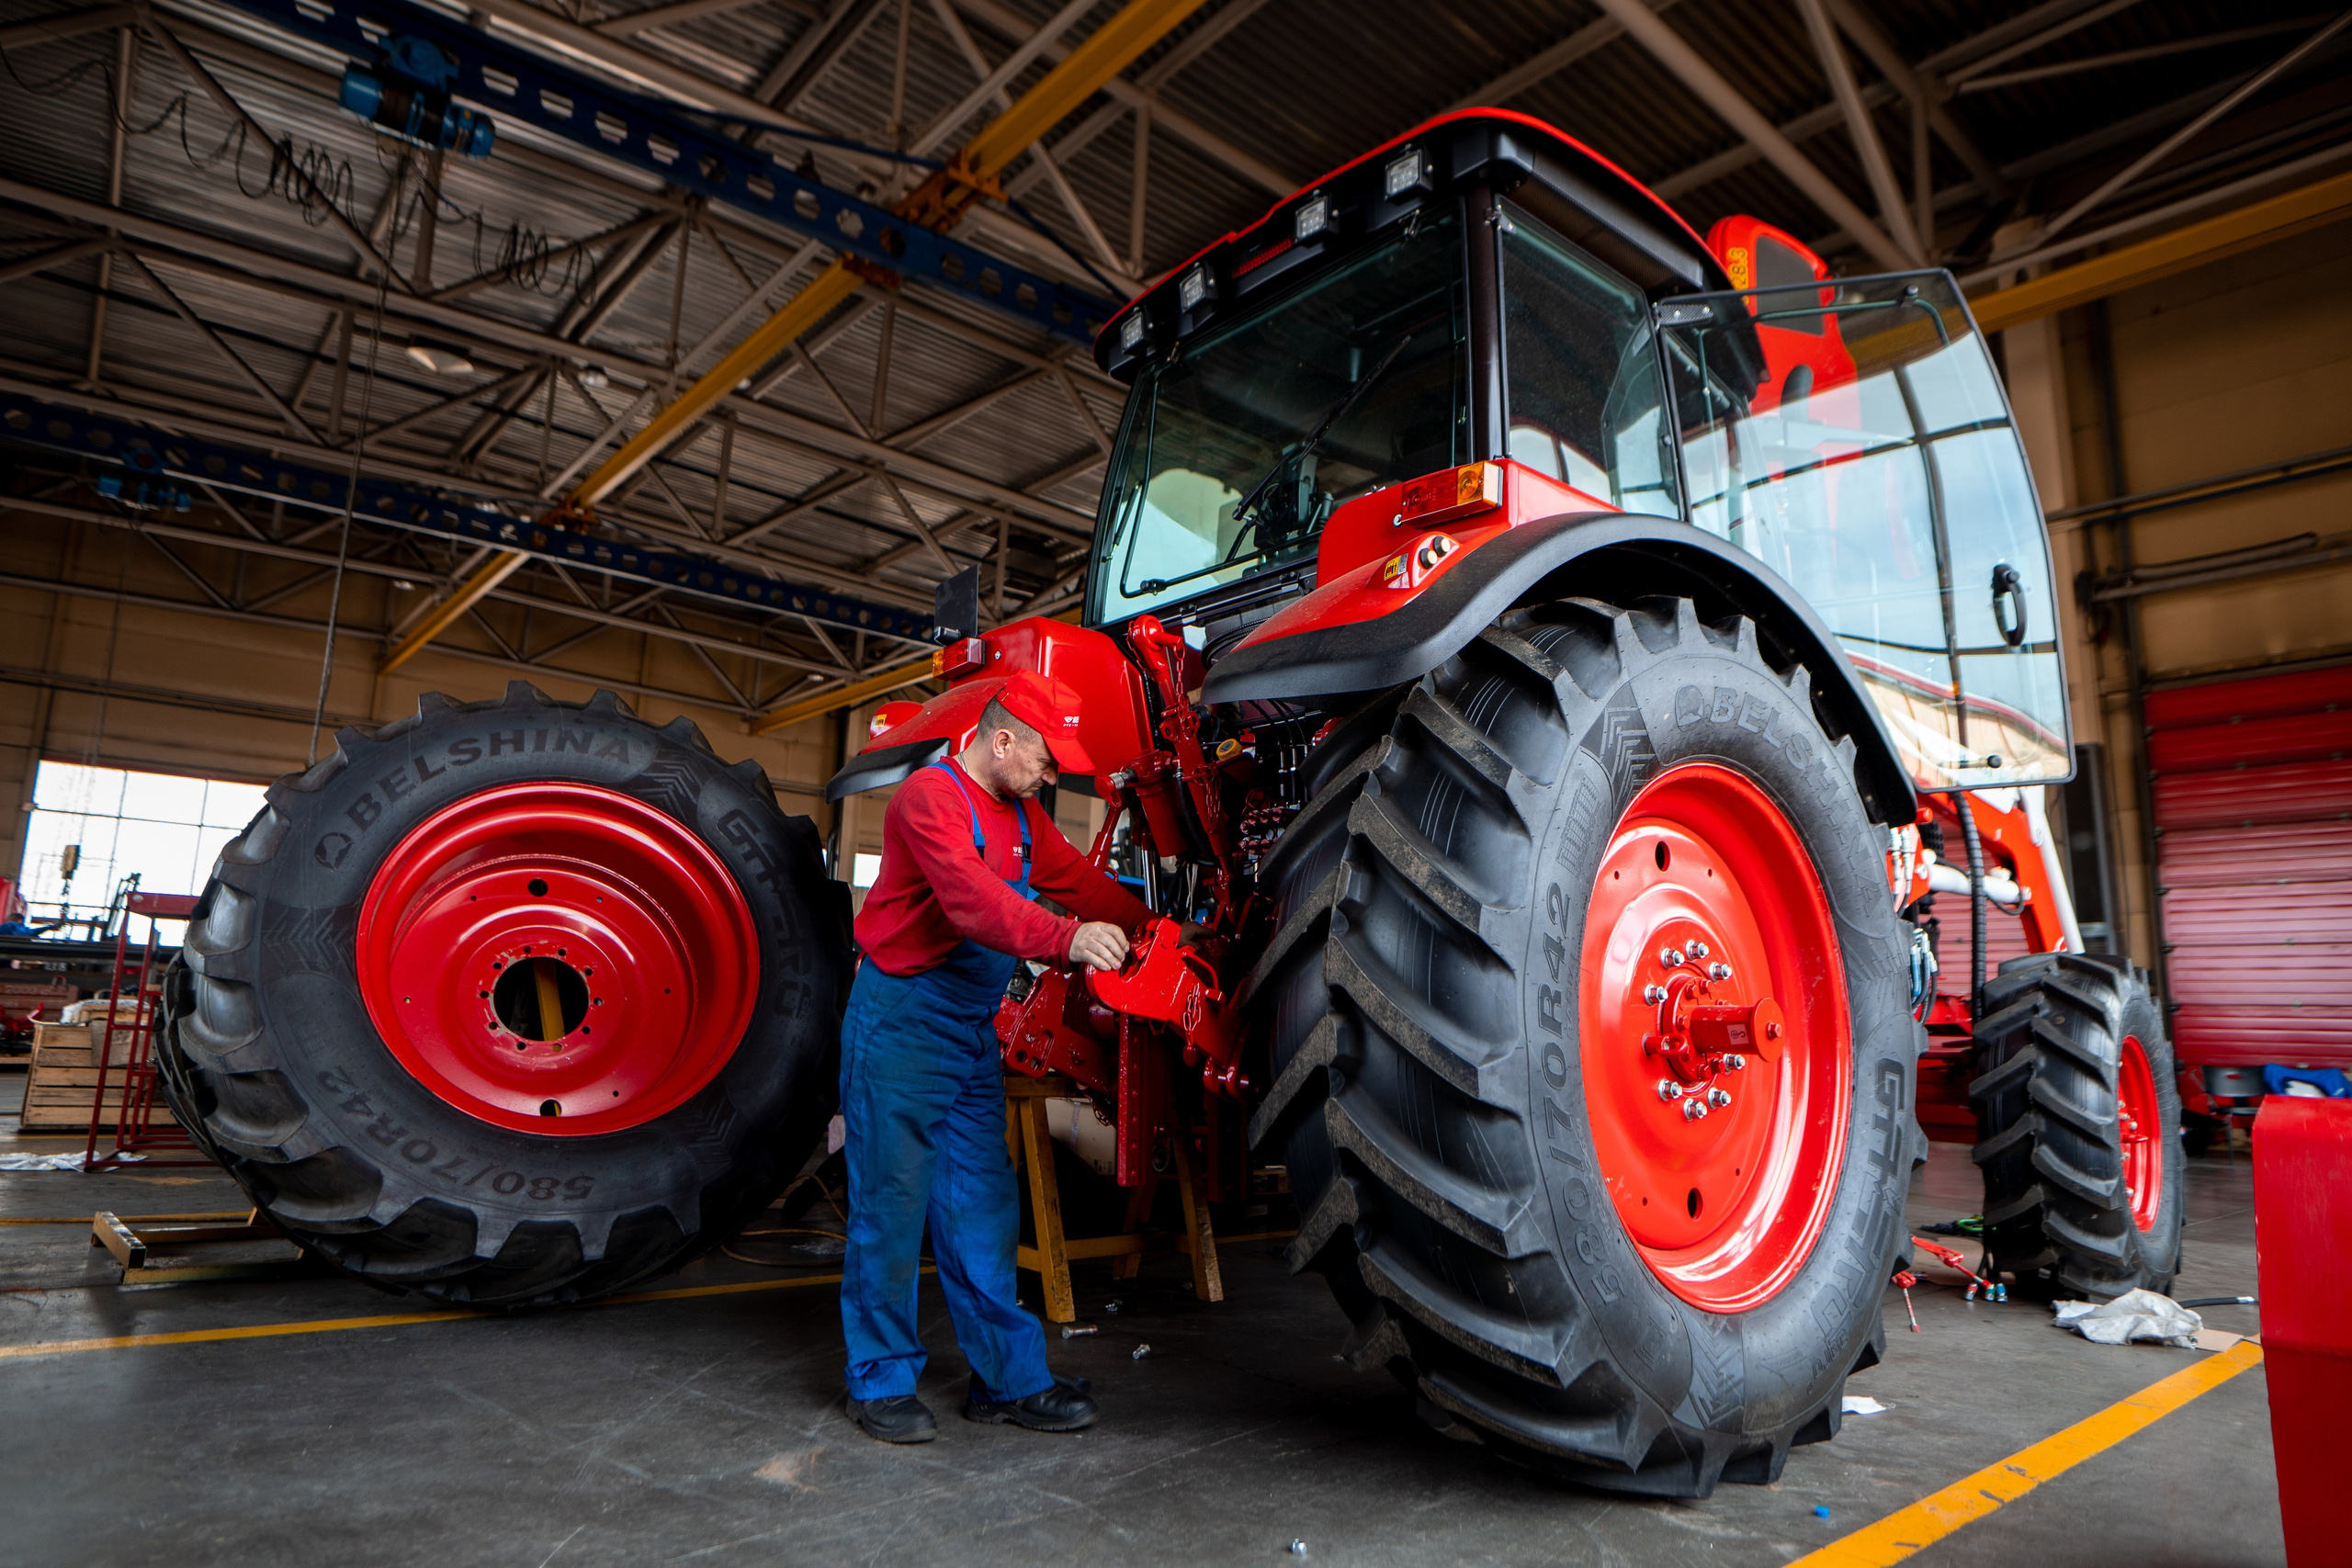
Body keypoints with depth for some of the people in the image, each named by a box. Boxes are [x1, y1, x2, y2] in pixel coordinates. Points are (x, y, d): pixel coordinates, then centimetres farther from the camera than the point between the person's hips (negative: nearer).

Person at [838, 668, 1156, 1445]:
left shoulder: (1022, 816, 12)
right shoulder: (930, 795, -17)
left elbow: (1080, 880, 13)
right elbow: (973, 898, -32)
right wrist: (1067, 938, -44)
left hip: (974, 1029, 8)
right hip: (903, 1020, -8)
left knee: (982, 1206, 11)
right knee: (891, 1204, 2)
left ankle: (1009, 1378, 19)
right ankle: (882, 1381, 17)